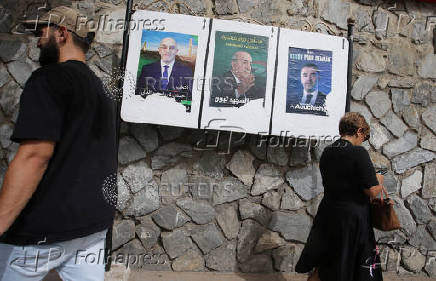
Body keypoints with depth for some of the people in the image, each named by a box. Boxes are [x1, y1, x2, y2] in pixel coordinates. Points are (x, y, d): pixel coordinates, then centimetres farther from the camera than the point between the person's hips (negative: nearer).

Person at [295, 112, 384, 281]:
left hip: (328, 215, 6)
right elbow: (372, 191, -18)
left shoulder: (326, 152, 3)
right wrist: (379, 180, 3)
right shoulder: (358, 153, -18)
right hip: (352, 218, -6)